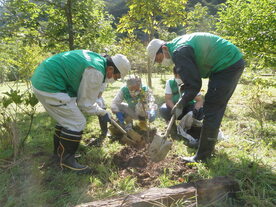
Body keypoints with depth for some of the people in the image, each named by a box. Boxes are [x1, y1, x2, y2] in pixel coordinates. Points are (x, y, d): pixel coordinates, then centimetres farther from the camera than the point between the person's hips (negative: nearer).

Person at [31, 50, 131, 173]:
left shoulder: (97, 58, 9)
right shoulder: (96, 73, -21)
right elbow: (85, 104, -11)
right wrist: (103, 112, 4)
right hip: (49, 88, -10)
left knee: (66, 118, 20)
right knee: (77, 123, -6)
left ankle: (59, 151, 35)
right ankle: (66, 160, 8)